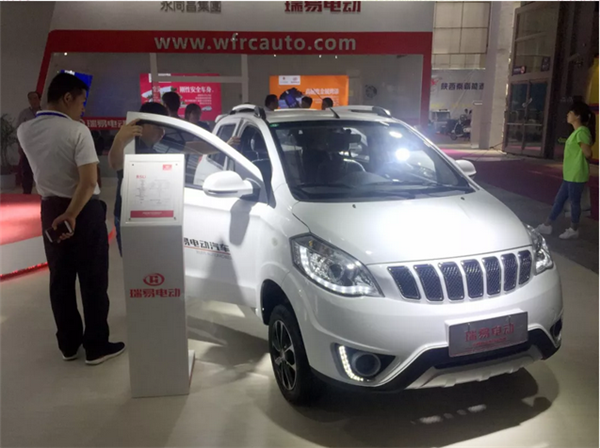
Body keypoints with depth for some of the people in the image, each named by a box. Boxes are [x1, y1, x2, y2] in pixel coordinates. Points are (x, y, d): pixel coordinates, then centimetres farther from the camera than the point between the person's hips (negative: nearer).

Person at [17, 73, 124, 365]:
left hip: (50, 210, 6)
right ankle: (96, 347, 13)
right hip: (85, 211, -6)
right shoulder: (78, 131, -17)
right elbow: (89, 181, -25)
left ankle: (68, 344, 26)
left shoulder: (24, 131, 0)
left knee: (60, 280, 14)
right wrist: (72, 214, -21)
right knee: (93, 280, 4)